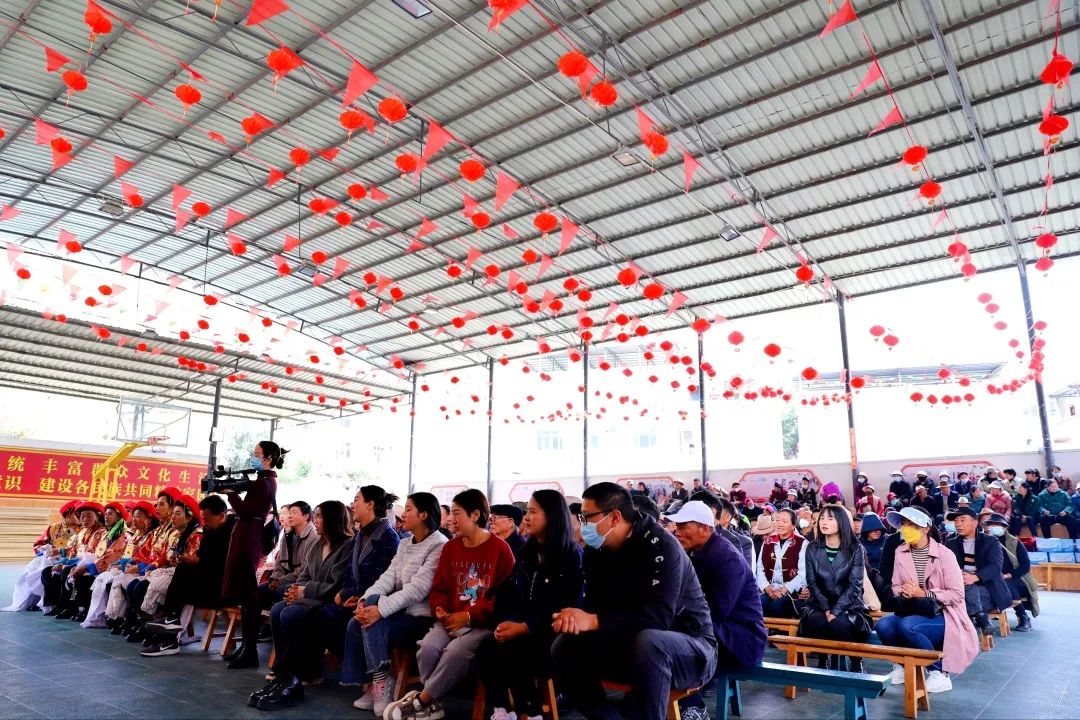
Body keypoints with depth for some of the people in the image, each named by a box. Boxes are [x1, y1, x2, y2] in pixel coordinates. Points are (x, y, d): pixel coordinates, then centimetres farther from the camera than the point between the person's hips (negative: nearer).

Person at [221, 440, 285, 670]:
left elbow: (245, 511, -20)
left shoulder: (263, 482, -14)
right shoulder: (267, 480, 17)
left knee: (247, 594, -6)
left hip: (247, 538, -10)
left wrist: (230, 492, -11)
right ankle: (246, 645, 25)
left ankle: (250, 653, 0)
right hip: (248, 536, 10)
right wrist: (233, 491, 7)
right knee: (245, 592, 16)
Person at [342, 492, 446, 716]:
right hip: (403, 611, 8)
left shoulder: (439, 546, -14)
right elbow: (388, 577, 4)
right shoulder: (404, 544, 15)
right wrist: (365, 599, -14)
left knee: (374, 625, -23)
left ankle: (382, 687, -8)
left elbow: (418, 588, -23)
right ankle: (371, 686, 0)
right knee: (355, 624, -10)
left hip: (423, 617, -8)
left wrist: (382, 609, -29)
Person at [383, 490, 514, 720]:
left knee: (455, 651, -32)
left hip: (484, 623, -5)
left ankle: (420, 700, -13)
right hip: (452, 619, 5)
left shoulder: (500, 549, -6)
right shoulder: (450, 547, 11)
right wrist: (440, 609, -6)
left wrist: (469, 616, -16)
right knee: (427, 647, -25)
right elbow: (439, 587, 17)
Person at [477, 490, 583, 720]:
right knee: (486, 648, -21)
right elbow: (507, 593, 9)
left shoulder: (572, 555, -6)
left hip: (552, 633, -6)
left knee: (510, 653, -28)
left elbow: (565, 607, -13)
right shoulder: (527, 552, 14)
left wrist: (524, 627, -21)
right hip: (520, 630, 6)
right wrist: (504, 622, -12)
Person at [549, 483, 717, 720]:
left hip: (691, 646, -6)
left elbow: (658, 617, -32)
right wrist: (574, 616, -24)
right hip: (632, 643, 7)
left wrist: (594, 621, -36)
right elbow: (594, 604, 0)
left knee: (647, 642, -39)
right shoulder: (596, 551, 0)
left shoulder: (660, 545, -22)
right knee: (565, 646, -11)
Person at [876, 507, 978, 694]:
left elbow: (957, 595, -11)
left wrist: (924, 593, -21)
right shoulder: (900, 552, 3)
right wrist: (903, 591, -15)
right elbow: (896, 586, 9)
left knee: (908, 625, -34)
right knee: (883, 625, -25)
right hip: (913, 612, 5)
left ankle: (939, 672, -9)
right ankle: (903, 665, 5)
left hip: (943, 616, -5)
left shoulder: (944, 554, -11)